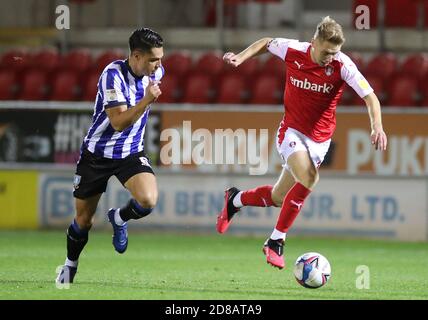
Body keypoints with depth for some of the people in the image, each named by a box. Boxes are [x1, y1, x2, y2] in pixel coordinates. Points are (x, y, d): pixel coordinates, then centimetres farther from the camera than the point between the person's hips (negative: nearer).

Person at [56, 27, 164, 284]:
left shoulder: (156, 72, -7)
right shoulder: (113, 75, -25)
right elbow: (118, 122, -30)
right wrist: (147, 100, -40)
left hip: (131, 153, 4)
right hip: (97, 154, -4)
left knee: (148, 200, -25)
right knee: (84, 220, 7)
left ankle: (119, 219, 9)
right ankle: (70, 266, 34)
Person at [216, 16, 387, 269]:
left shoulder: (343, 65, -17)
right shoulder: (293, 51, -14)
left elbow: (370, 96, -20)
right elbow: (266, 43, 8)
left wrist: (377, 127, -35)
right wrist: (241, 57, -5)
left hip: (319, 139, 2)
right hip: (291, 131, -2)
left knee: (278, 198, 5)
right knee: (308, 179, -28)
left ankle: (235, 200, 36)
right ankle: (276, 241, -14)